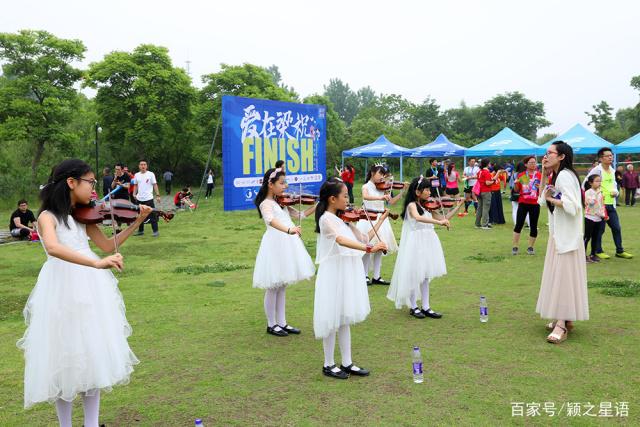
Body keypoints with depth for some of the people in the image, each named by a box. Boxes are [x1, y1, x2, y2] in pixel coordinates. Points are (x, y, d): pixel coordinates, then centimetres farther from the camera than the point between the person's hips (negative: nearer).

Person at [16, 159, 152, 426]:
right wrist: (97, 263, -40)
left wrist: (136, 223, 5)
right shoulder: (48, 216, -10)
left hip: (91, 291, 6)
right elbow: (53, 248, -30)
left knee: (93, 356, 9)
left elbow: (107, 246, 11)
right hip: (62, 293, -6)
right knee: (64, 358, 4)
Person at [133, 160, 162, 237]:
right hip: (139, 199, 5)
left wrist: (157, 195, -10)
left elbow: (155, 185, -3)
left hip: (148, 198, -5)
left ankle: (155, 231, 0)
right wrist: (134, 193, 1)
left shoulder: (150, 174, -2)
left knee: (152, 215, -5)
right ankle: (140, 230, 24)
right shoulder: (137, 175, 9)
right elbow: (135, 185, 17)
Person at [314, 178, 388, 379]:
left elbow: (364, 238, 14)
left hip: (348, 273, 8)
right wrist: (369, 249, -41)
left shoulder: (343, 219, 11)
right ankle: (328, 365, 19)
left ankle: (347, 363, 26)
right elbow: (342, 240, -33)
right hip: (334, 274, -8)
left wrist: (381, 219, 15)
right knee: (332, 320, 4)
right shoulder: (327, 219, -15)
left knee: (344, 319, 15)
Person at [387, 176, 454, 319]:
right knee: (414, 275, 4)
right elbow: (417, 217, -34)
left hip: (427, 242, 8)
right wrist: (439, 222, -41)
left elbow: (442, 217, 9)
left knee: (425, 275, 11)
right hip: (415, 243, -7)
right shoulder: (412, 205, -12)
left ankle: (426, 307, 19)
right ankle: (413, 307, 17)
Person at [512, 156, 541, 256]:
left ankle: (530, 247, 16)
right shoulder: (521, 175, 2)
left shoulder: (540, 176, 1)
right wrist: (516, 183, -11)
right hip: (523, 203, 0)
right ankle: (515, 247, 6)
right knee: (519, 225, -3)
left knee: (533, 226, 4)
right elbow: (517, 190, 8)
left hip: (535, 204, 1)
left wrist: (540, 187, -14)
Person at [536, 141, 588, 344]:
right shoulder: (557, 176, 15)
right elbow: (542, 200, 15)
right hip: (558, 234, 10)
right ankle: (565, 319, 23)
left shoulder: (565, 176, -17)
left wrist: (551, 198, -13)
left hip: (567, 235, -10)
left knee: (563, 276, -9)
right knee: (558, 276, 14)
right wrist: (544, 175, 8)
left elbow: (571, 206, -27)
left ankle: (562, 325, -5)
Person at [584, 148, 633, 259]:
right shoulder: (596, 170, -11)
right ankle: (598, 251, 14)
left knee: (617, 228, 10)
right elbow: (585, 185, -13)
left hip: (611, 204, 7)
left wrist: (615, 192, 1)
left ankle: (620, 251, 20)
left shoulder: (612, 170, 12)